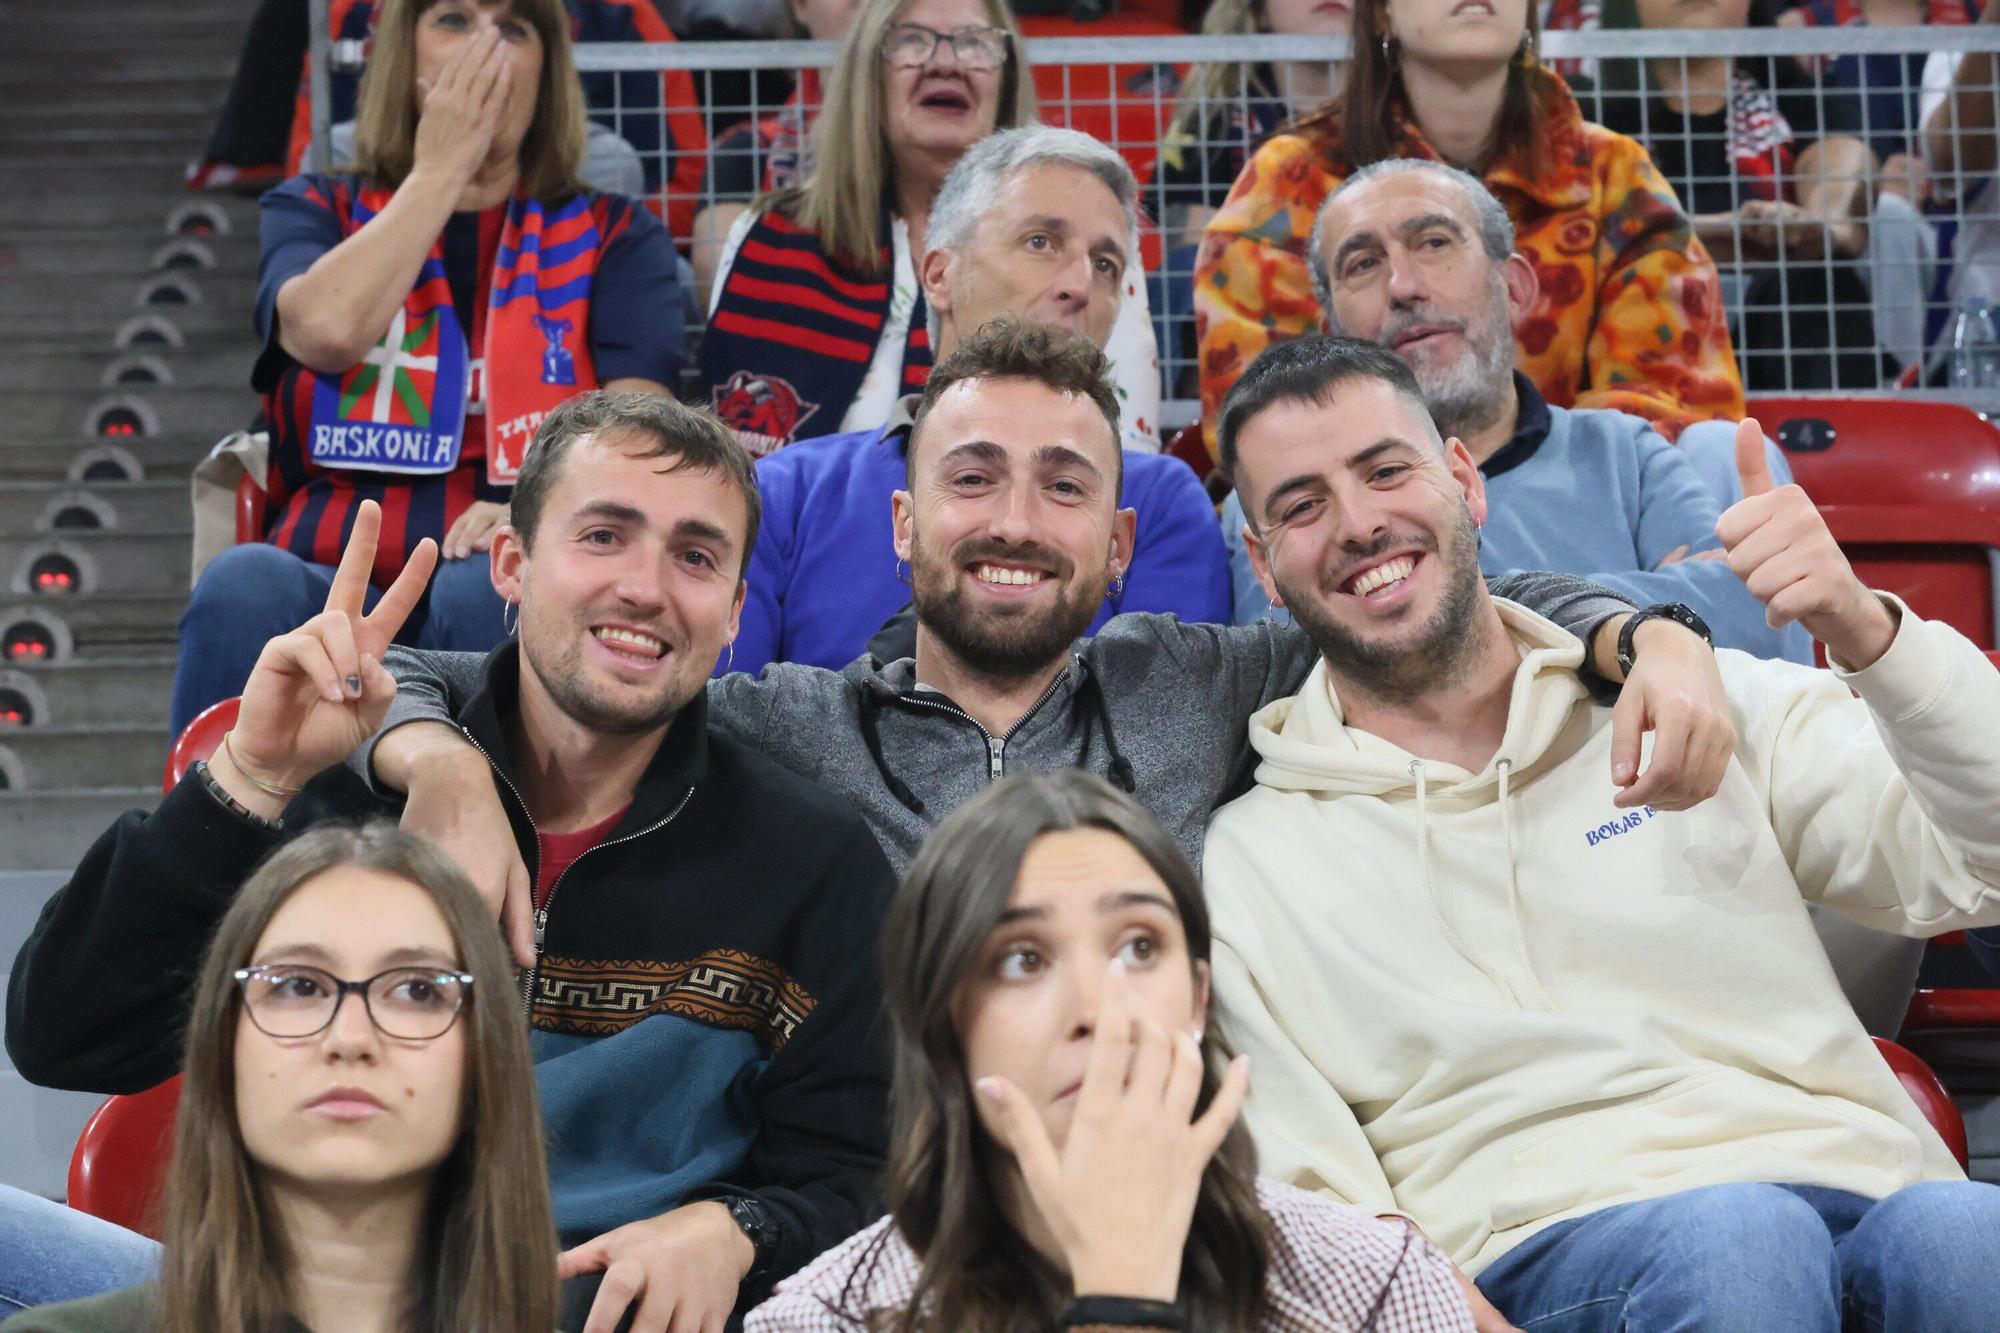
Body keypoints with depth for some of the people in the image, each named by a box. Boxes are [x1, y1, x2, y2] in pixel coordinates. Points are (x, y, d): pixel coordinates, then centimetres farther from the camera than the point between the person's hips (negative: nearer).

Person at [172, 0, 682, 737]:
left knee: (486, 593, -36)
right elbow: (327, 330, -8)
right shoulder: (314, 213, 17)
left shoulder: (614, 237, 15)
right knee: (245, 585, -33)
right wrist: (441, 169, 2)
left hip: (507, 586, -1)